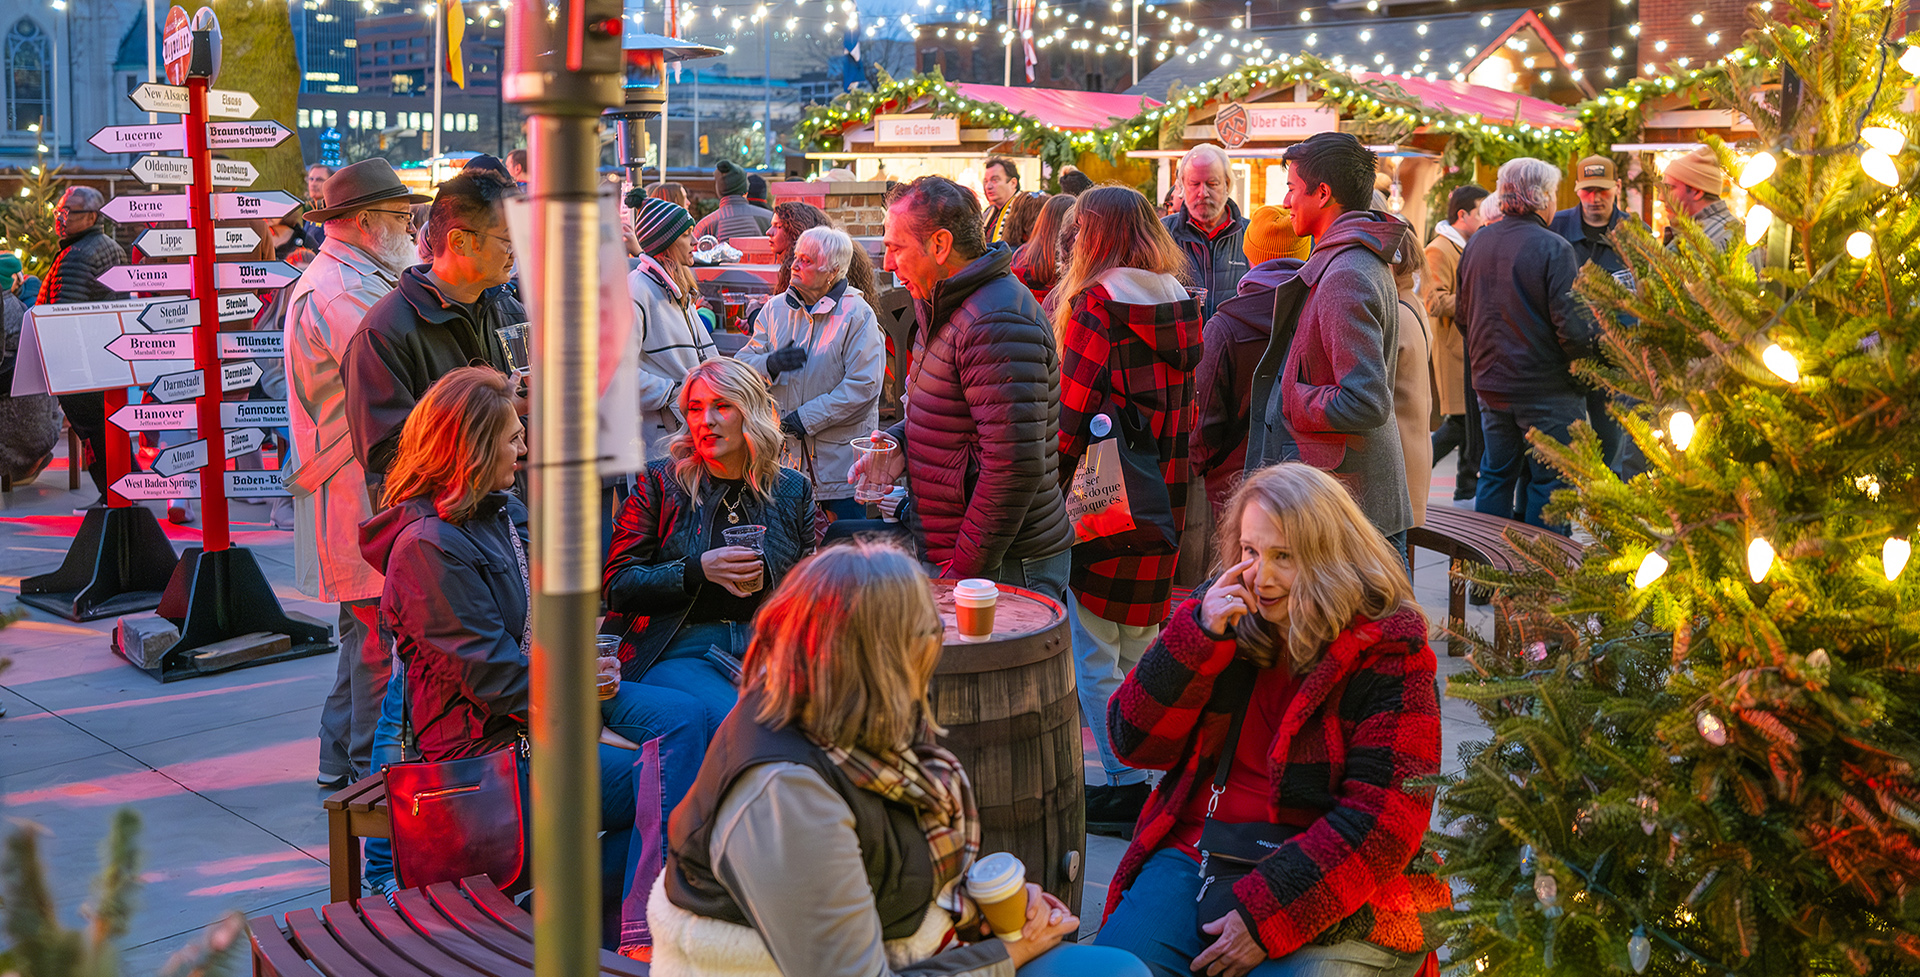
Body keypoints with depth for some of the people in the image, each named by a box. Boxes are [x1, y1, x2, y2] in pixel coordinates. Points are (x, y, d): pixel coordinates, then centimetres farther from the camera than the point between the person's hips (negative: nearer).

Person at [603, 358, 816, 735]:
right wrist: (699, 570, -12)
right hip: (676, 654, -3)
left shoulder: (792, 489, 14)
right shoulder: (661, 483, 7)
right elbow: (616, 584, 1)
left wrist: (767, 581, -6)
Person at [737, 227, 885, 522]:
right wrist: (771, 364, -14)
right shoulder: (776, 308, 8)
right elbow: (743, 362, 10)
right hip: (786, 450, 5)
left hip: (841, 456, -5)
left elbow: (864, 385, -16)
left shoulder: (857, 315, -10)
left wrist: (807, 417, -16)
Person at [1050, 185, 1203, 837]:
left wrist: (1048, 496, -5)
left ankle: (1127, 787, 6)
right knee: (1137, 647, 18)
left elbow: (1073, 417, -14)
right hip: (1164, 508, 7)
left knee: (1094, 655, 3)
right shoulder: (1181, 307, 8)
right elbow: (1185, 412, 13)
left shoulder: (1097, 305, -13)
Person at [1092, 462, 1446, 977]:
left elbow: (1385, 820, -13)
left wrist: (1267, 913, -20)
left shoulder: (1388, 656, -7)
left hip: (1331, 889, -3)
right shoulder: (1222, 617, 7)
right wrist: (1197, 635, -12)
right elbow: (1135, 742, 2)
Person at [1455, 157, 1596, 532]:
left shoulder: (1477, 243, 4)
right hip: (1546, 387, -6)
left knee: (1496, 474, 16)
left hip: (1490, 382, 6)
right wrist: (1586, 357, -2)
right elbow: (1572, 327, -20)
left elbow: (1462, 315, 13)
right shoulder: (1553, 248, -16)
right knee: (1549, 480, 3)